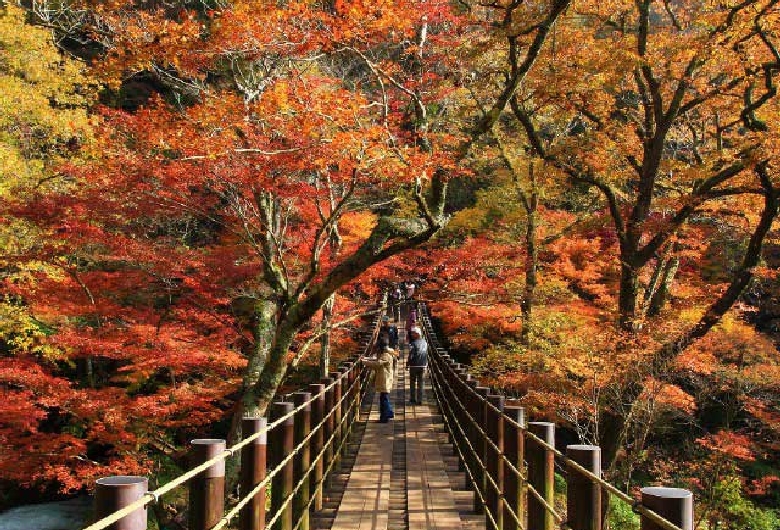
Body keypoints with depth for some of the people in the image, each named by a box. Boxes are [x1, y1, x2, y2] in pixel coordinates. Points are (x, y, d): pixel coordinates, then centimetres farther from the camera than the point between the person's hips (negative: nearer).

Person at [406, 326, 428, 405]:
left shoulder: (414, 343, -18)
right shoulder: (424, 342, 2)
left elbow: (411, 355, -17)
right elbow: (426, 354, 9)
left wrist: (407, 363, -3)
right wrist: (425, 364, 17)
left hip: (414, 365, -5)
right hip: (422, 365, 5)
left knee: (412, 382, 8)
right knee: (420, 382, 11)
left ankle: (413, 399, 12)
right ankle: (419, 400, 13)